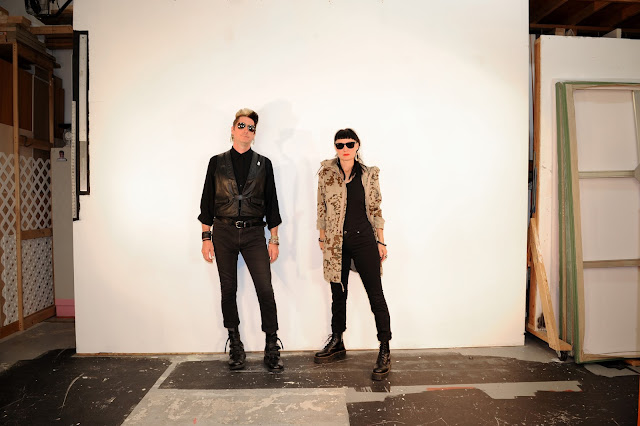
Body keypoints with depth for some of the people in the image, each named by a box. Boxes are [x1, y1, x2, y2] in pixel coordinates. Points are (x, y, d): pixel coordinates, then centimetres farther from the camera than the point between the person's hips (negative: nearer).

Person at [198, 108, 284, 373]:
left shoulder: (263, 164, 8)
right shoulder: (217, 162, 8)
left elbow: (271, 202, 8)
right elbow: (207, 201, 8)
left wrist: (274, 240, 4)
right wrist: (206, 238, 2)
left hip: (254, 233, 0)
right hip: (224, 233, 1)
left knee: (265, 289, -7)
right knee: (228, 290, 6)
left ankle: (272, 349, 6)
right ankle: (235, 347, 21)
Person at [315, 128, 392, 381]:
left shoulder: (369, 174, 1)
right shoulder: (326, 172, 2)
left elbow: (376, 209, 4)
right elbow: (322, 207, 7)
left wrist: (381, 241, 2)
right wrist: (322, 237, 7)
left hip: (363, 239, -1)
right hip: (336, 242, 1)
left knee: (376, 295, -2)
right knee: (338, 294, 13)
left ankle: (385, 352, 8)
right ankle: (337, 344, 30)